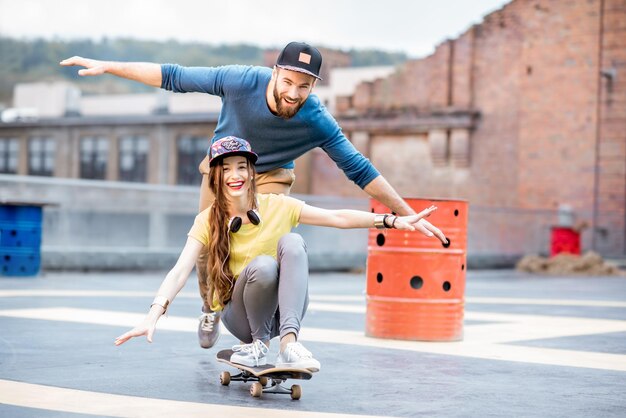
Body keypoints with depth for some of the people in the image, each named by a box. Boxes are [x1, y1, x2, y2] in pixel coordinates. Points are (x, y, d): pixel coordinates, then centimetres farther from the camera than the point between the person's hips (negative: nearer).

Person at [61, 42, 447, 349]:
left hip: (270, 178, -1)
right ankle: (211, 310, 35)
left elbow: (361, 171, -21)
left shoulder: (317, 122, -30)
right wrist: (107, 66, -22)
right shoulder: (242, 81, -33)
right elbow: (174, 77, -23)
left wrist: (410, 216, -22)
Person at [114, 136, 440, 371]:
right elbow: (180, 271, -20)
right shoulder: (208, 222, -9)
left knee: (292, 243, -26)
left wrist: (392, 221, -17)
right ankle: (258, 344, -10)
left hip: (283, 309, 2)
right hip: (239, 313, -1)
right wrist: (154, 315, -34)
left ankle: (288, 340, -36)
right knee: (261, 265, -33)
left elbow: (338, 218, -8)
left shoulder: (278, 207, -6)